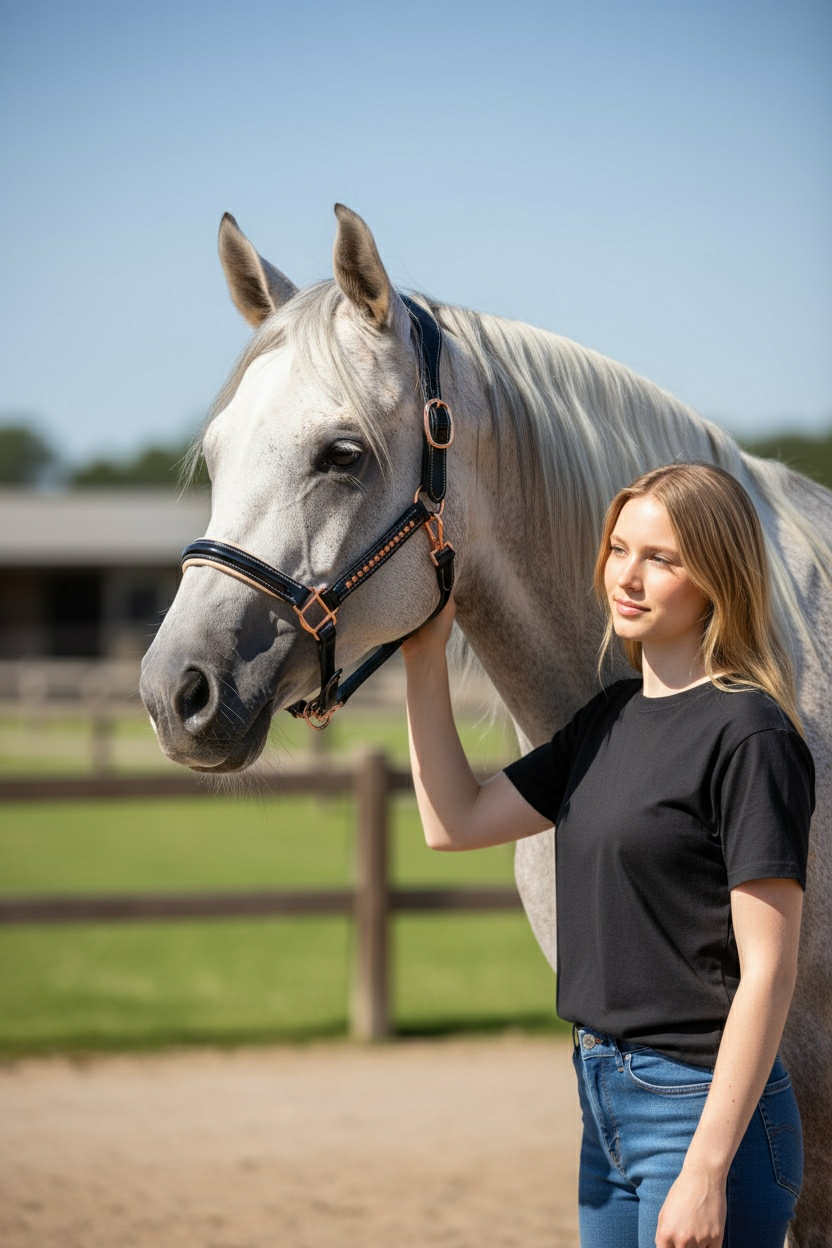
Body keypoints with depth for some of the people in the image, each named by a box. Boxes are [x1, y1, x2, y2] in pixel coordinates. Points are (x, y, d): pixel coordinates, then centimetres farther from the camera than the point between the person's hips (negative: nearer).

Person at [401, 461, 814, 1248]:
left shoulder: (748, 737, -15)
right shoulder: (612, 716, 10)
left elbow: (767, 972, -18)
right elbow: (456, 822, 17)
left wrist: (707, 1171, -22)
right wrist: (424, 658, 9)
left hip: (705, 1114, -8)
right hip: (610, 1103, 8)